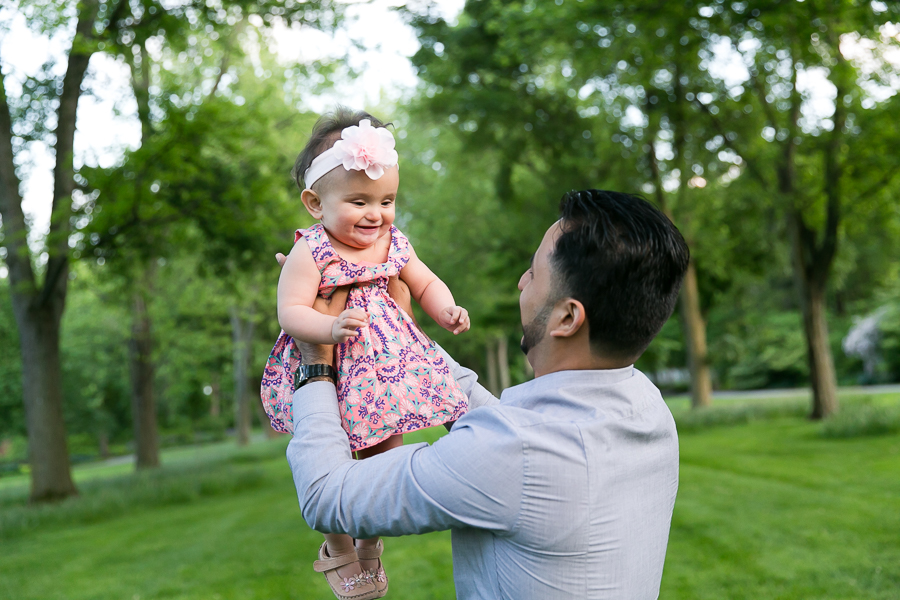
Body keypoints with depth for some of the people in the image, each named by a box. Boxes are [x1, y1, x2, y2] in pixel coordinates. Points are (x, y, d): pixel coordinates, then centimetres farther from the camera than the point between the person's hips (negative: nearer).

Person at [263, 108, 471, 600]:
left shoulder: (394, 244, 1)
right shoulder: (310, 252, -16)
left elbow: (426, 284, 12)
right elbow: (290, 313, -20)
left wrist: (446, 310, -8)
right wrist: (328, 328, -38)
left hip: (390, 369, 5)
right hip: (331, 373, -5)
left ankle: (370, 545, 37)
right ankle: (337, 550, 27)